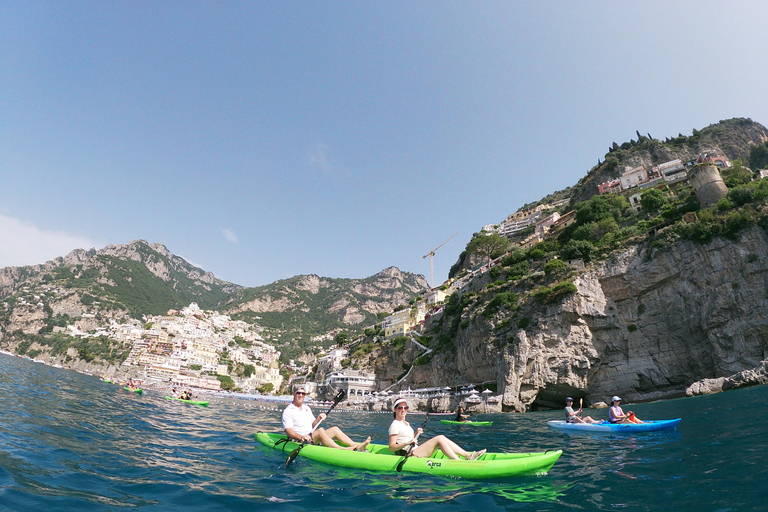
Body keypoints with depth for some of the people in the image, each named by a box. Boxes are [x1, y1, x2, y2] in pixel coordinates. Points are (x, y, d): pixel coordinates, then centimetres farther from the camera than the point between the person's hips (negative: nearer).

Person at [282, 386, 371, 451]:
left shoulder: (307, 408, 20)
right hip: (299, 441, -8)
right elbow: (288, 431, -17)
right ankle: (343, 449, -40)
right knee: (320, 431, -32)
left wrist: (318, 419, -1)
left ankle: (357, 446, -16)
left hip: (311, 437, 8)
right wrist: (300, 437, -34)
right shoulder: (288, 411, -5)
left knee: (335, 429, -7)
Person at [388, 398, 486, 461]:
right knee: (439, 438, -17)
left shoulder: (406, 423, 20)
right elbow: (391, 448, -16)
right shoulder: (395, 425, -9)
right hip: (409, 455, -9)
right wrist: (407, 443, -27)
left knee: (442, 437, -2)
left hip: (415, 452, 9)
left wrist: (416, 433, 12)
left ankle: (468, 455, -5)